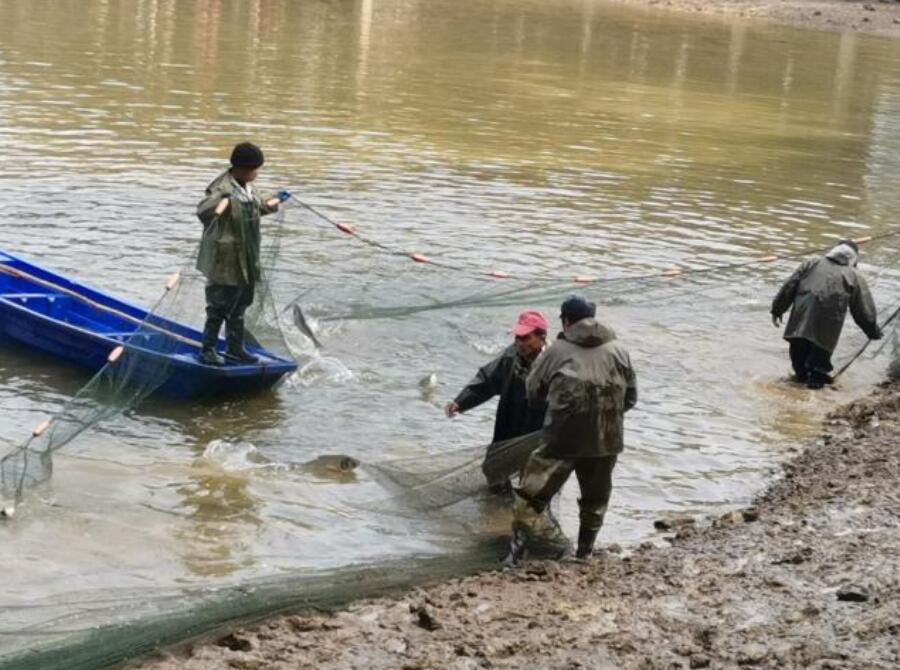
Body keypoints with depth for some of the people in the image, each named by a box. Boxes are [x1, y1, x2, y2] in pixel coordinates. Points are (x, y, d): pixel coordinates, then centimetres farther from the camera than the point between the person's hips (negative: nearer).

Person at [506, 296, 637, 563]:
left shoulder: (557, 351, 0)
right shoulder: (618, 350, 7)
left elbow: (532, 391, 10)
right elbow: (631, 396, 12)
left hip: (563, 438, -3)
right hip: (606, 439, 3)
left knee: (533, 492, 9)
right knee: (595, 498, 21)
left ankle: (518, 549, 6)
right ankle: (585, 552, 29)